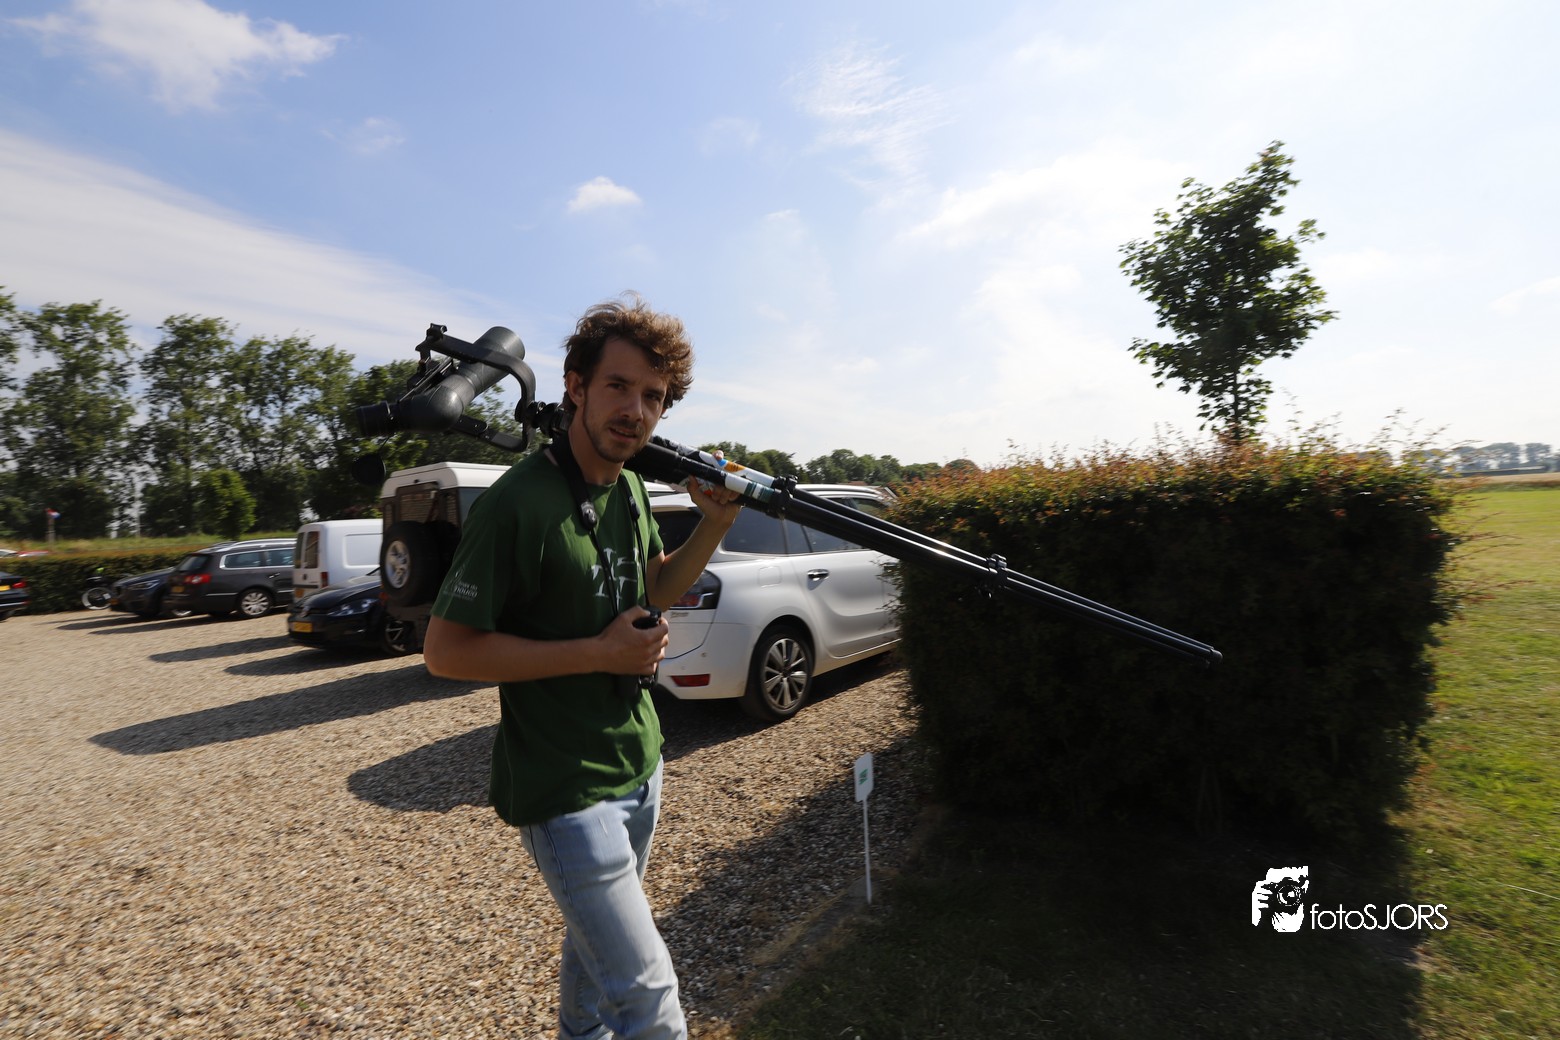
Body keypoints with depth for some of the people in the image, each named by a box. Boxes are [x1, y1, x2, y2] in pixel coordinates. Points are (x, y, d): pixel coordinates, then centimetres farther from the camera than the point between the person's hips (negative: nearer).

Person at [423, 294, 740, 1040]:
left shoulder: (630, 489, 3)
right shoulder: (521, 502, -22)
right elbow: (446, 650, -19)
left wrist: (712, 528, -3)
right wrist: (599, 653, -23)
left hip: (638, 767, 8)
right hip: (565, 790, -8)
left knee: (596, 940, 28)